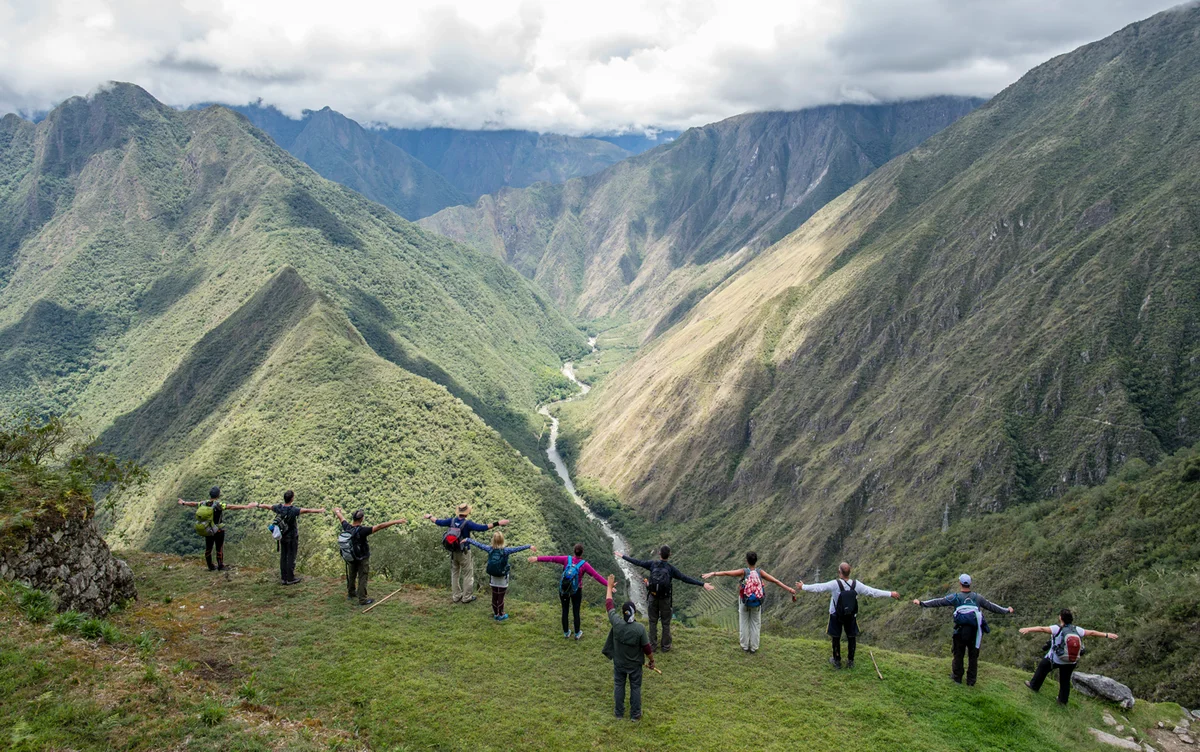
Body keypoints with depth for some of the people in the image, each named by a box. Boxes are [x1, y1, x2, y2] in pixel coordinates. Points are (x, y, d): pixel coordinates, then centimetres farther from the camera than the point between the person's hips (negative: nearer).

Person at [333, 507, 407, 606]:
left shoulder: (346, 527, -16)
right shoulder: (362, 530, -32)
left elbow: (341, 517, 8)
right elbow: (380, 526, -38)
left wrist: (337, 511, 30)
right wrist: (396, 522, -40)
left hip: (350, 556, 6)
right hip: (362, 559, -6)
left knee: (351, 576, 24)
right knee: (362, 578, 7)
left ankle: (351, 593, 43)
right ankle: (362, 599, 14)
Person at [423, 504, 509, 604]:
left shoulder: (452, 520, -7)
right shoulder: (467, 523, -23)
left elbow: (439, 522, 6)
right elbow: (482, 528, -32)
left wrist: (430, 517, 25)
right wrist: (497, 523, -33)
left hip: (453, 552, 6)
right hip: (464, 553, -6)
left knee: (455, 573, 18)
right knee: (468, 574, 8)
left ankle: (456, 596, 26)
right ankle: (466, 597, 13)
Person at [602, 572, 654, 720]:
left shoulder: (616, 623, -23)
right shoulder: (640, 628, -26)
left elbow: (609, 605, -10)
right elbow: (647, 648, -16)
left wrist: (609, 587, 2)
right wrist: (652, 660, 3)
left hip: (619, 663, 1)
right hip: (635, 664, -1)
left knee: (619, 686, 19)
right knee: (635, 688, 15)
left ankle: (619, 713, 31)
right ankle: (635, 715, 25)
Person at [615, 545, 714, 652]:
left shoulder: (653, 564, -8)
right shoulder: (670, 568, -13)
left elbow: (638, 562, 0)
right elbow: (685, 578, -17)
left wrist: (623, 556, 12)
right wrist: (702, 583, -17)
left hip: (653, 597, 2)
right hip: (665, 599, -2)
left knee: (653, 621, 15)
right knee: (666, 623, 12)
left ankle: (653, 645, 22)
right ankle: (666, 646, 20)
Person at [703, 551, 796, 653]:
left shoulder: (743, 572, -20)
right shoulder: (760, 572, -15)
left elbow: (726, 573, -30)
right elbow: (775, 581, -11)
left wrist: (713, 574, -34)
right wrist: (789, 589, -3)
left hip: (744, 602, -1)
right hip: (757, 603, 1)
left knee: (744, 623, 16)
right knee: (755, 624, 16)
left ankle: (745, 646, 25)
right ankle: (754, 647, 22)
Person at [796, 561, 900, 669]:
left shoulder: (834, 584, -26)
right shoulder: (856, 584, -19)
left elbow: (818, 588, -17)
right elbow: (872, 592, -13)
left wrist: (803, 587, -3)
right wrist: (890, 594, -2)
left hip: (836, 616, -2)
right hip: (851, 616, 2)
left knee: (836, 638, 16)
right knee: (851, 637, 20)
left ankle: (837, 661, 28)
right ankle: (850, 661, 30)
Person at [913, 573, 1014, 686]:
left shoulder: (955, 597, -6)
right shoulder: (977, 597, 2)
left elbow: (938, 602, -9)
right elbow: (991, 606, 12)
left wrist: (921, 603, -5)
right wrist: (1006, 610, 27)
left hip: (961, 633, -2)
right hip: (975, 633, 2)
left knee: (958, 655, 15)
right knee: (973, 656, 14)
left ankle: (957, 677, 26)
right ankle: (971, 681, 21)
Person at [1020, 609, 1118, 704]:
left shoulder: (1057, 629, -24)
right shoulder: (1077, 630, -9)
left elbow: (1042, 629, -35)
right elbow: (1091, 633, 2)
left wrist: (1028, 629, -43)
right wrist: (1107, 635, 14)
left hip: (1055, 660, -4)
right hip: (1070, 662, 4)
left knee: (1042, 667, 23)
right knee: (1065, 680, 21)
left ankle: (1034, 685, 36)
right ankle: (1063, 700, 32)